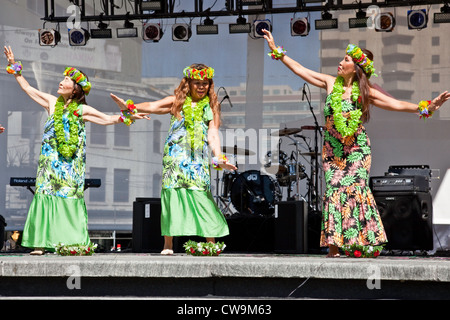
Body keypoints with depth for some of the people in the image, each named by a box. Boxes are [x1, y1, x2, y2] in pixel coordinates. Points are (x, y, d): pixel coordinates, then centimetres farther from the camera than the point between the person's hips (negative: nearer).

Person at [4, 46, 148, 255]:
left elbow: (106, 119, 5)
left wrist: (126, 117, -6)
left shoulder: (82, 110, 2)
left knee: (69, 196, -5)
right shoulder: (52, 102, 8)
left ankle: (70, 242, -6)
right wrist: (15, 67, 15)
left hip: (71, 162, -2)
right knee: (46, 193, -4)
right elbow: (28, 88, 15)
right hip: (51, 159, 2)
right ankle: (40, 242, -4)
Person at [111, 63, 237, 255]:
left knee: (201, 196, -9)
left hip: (199, 158, 0)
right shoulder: (176, 102, 10)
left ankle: (211, 243, -3)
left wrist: (218, 158, -13)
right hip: (175, 155, 0)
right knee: (172, 193, -6)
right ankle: (168, 245, 2)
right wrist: (128, 107, -17)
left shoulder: (211, 107, 12)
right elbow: (152, 107, -2)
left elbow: (213, 135, 3)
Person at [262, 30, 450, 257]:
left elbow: (397, 105, -8)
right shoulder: (330, 83, 3)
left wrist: (425, 108, -19)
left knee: (354, 188, -12)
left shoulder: (364, 92, -5)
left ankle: (363, 241, -8)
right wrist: (277, 51, 6)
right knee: (334, 190, -5)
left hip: (356, 149, -2)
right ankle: (334, 245, -3)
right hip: (332, 149, 2)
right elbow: (299, 69, 7)